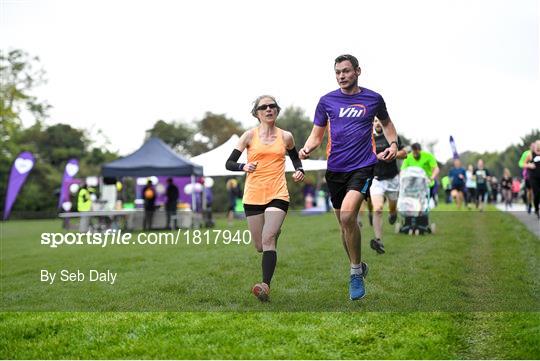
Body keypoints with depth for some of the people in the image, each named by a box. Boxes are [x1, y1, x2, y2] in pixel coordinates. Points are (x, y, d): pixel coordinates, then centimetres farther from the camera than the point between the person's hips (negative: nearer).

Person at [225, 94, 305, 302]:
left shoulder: (285, 137, 7)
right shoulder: (250, 136, 2)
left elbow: (295, 158, 26)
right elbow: (229, 163, 2)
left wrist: (299, 171, 5)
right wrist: (243, 166, -19)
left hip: (278, 195, -1)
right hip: (253, 197, 1)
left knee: (268, 240, -20)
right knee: (260, 246, 8)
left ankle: (266, 285, -25)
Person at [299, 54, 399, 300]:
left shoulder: (373, 99, 3)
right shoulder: (327, 100, 5)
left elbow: (386, 123, 21)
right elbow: (316, 134, 8)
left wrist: (393, 144, 3)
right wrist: (307, 149, -13)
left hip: (362, 167, -3)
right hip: (335, 169, 4)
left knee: (347, 215, -24)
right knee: (344, 223, 12)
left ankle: (356, 272, -8)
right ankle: (358, 267, 34)